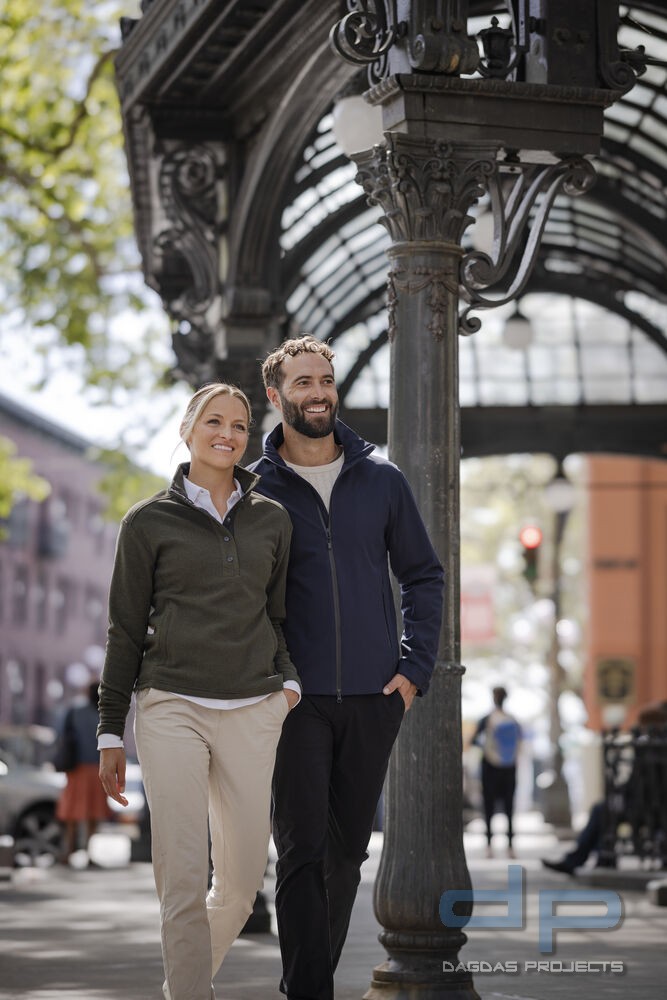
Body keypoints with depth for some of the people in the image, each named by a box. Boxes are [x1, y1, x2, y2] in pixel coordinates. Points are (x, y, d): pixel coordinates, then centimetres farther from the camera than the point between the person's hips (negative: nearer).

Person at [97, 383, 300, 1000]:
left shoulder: (272, 520, 13)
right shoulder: (150, 522, 5)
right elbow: (126, 630, 7)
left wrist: (289, 680, 3)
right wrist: (111, 731, 5)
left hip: (253, 712, 3)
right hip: (172, 710, -3)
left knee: (243, 878, 3)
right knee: (183, 878, -11)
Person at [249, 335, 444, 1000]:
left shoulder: (381, 479, 7)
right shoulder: (254, 489, 2)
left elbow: (423, 576, 13)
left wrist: (414, 669, 3)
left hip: (374, 697, 3)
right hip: (294, 697, -3)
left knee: (346, 852, 10)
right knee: (302, 851, -9)